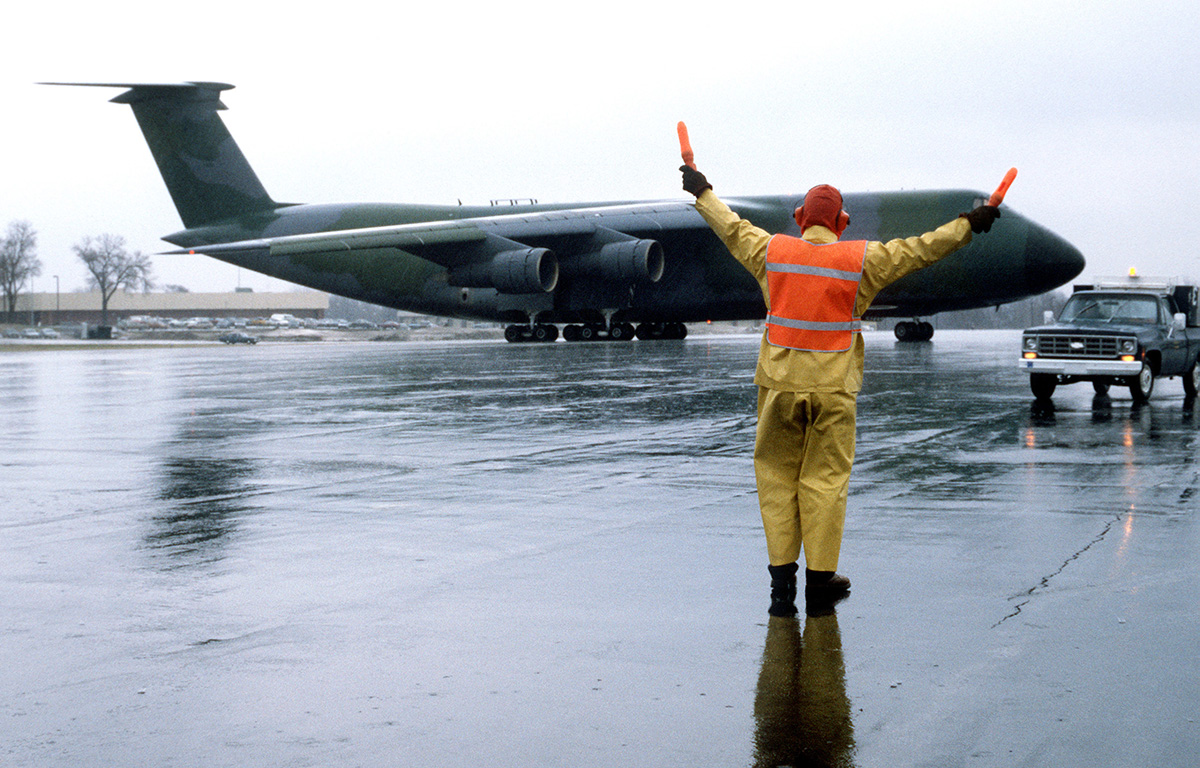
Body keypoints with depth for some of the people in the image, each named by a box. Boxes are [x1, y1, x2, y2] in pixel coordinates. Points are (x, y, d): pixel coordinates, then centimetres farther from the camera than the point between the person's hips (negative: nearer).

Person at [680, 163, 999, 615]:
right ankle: (820, 577, 8)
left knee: (777, 476, 8)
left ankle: (782, 574, 6)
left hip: (779, 384, 2)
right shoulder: (862, 260, -2)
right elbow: (920, 249, 4)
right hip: (834, 388, -2)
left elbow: (731, 228, 19)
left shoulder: (771, 252, 3)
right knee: (826, 477, 4)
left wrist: (702, 191, 35)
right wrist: (969, 224, 16)